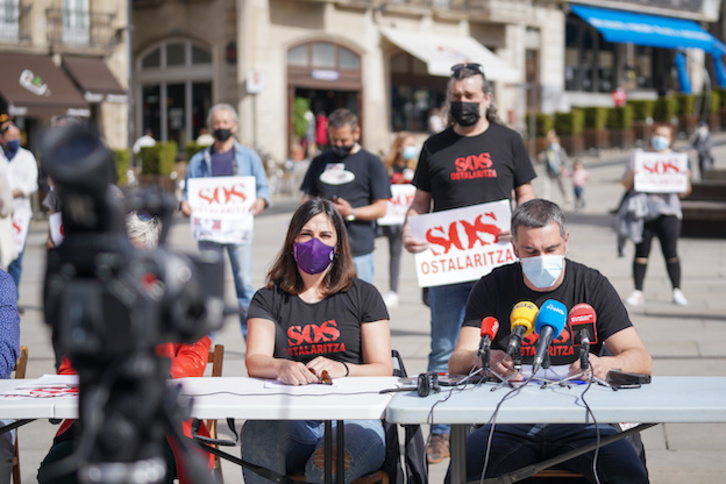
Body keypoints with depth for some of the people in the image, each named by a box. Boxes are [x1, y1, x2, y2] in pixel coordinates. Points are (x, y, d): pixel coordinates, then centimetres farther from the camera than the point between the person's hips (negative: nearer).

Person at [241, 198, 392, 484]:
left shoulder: (363, 296, 17)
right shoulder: (268, 299, 20)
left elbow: (383, 370, 7)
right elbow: (254, 362, 2)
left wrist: (341, 369, -16)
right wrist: (282, 368, -24)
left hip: (352, 419, -1)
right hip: (287, 420, 1)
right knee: (256, 432, -36)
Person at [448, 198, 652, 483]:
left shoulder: (592, 286, 8)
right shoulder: (492, 288, 7)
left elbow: (641, 360, 1)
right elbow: (456, 363, -1)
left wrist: (604, 366, -23)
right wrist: (482, 360, -27)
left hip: (578, 420, 0)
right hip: (509, 422, 0)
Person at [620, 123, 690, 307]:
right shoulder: (638, 157, 14)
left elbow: (684, 192, 10)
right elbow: (626, 185, 12)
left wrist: (685, 180, -11)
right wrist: (631, 176, -9)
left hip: (667, 210, -1)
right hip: (643, 210, 1)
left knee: (670, 252, -7)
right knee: (641, 252, -1)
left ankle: (677, 291, 1)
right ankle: (638, 292, 5)